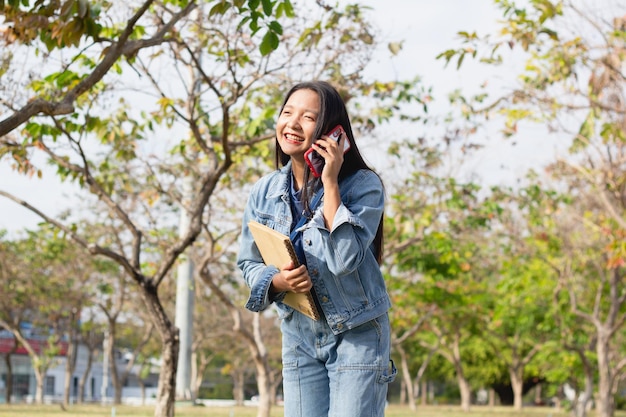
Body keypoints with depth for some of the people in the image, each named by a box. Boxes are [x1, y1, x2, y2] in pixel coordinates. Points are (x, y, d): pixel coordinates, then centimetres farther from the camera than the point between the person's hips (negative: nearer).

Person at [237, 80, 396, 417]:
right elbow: (248, 262, 7)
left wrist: (330, 184, -25)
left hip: (356, 337, -4)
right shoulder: (264, 191, -2)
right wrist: (277, 281, -16)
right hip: (298, 337, 4)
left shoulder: (363, 185, -15)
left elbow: (345, 260, -27)